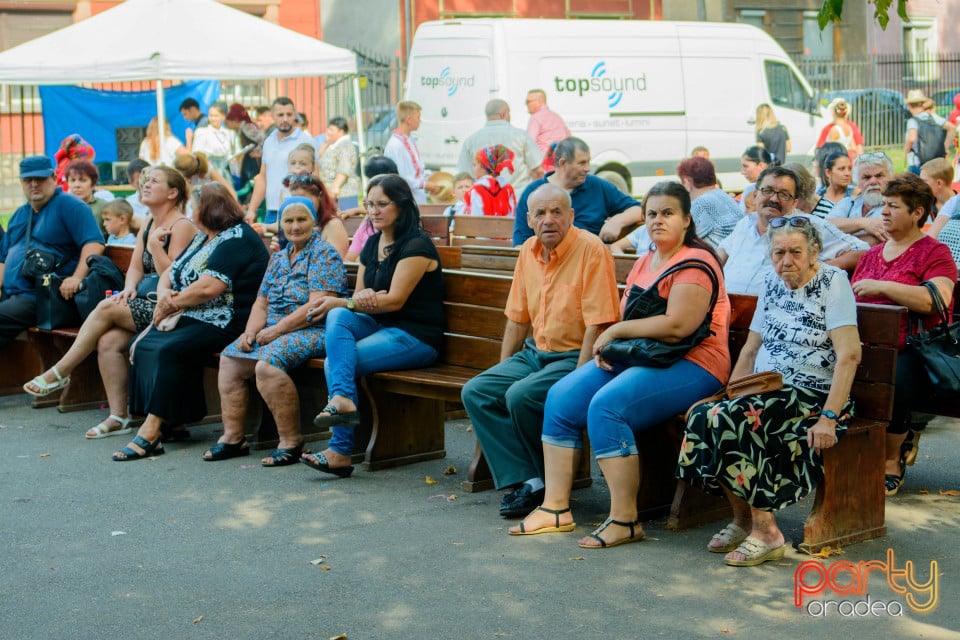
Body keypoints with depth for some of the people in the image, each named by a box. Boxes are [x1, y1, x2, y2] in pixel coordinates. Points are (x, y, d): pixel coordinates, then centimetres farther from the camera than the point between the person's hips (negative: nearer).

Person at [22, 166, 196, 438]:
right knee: (108, 341, -18)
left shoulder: (181, 227, -8)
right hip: (144, 304, 7)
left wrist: (155, 245, -19)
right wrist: (129, 287, -5)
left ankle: (60, 373, -6)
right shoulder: (148, 223, 18)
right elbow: (135, 266, 15)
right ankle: (118, 417, -14)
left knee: (107, 308, -21)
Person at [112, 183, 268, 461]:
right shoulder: (202, 238, 21)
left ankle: (150, 432, -28)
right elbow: (170, 273, 21)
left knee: (168, 350, -30)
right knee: (142, 345, -11)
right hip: (187, 319, 10)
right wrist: (164, 294, -2)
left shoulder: (236, 239, -11)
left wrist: (173, 304, -10)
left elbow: (209, 287, -23)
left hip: (221, 323, -10)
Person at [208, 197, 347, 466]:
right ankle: (233, 437, -4)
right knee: (229, 358, -7)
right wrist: (251, 331, -2)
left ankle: (291, 442, -22)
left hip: (312, 332, -8)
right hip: (273, 331, 9)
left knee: (266, 365, -31)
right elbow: (261, 303, 18)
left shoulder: (323, 254, -6)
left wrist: (277, 330, -17)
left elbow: (318, 306, -17)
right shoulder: (279, 257, 19)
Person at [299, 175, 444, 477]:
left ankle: (340, 450, -19)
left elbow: (395, 300, -17)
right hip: (379, 326, 7)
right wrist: (364, 299, -14)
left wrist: (341, 302, -19)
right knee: (338, 316, -24)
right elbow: (359, 295, 13)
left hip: (416, 336, -7)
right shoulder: (372, 244, 14)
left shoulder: (416, 246, -11)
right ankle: (343, 399, -37)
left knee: (334, 363, -22)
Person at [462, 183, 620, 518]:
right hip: (535, 353, 8)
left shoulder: (591, 250, -14)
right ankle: (526, 481, -16)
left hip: (575, 357, -8)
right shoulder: (528, 252, 8)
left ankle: (551, 481, -5)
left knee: (520, 396, -29)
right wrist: (503, 369, 12)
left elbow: (598, 324, -18)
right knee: (476, 391, -10)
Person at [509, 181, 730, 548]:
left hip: (691, 365, -9)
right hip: (636, 357, 9)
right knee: (561, 397, -7)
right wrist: (606, 347, -3)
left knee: (606, 405, -31)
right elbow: (628, 320, 20)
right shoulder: (644, 263, 20)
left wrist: (617, 331, -11)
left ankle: (625, 520, -23)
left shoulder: (695, 263, -9)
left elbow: (678, 325, -21)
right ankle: (556, 507, -7)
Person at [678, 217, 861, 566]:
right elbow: (751, 349, 18)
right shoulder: (772, 282, 14)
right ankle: (742, 519, -7)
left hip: (812, 395, -6)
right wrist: (730, 393, 3)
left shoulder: (832, 282, -6)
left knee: (730, 420, -30)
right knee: (700, 416, -21)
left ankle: (765, 531, -20)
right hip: (765, 392, 6)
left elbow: (849, 355, -15)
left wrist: (829, 418, -23)